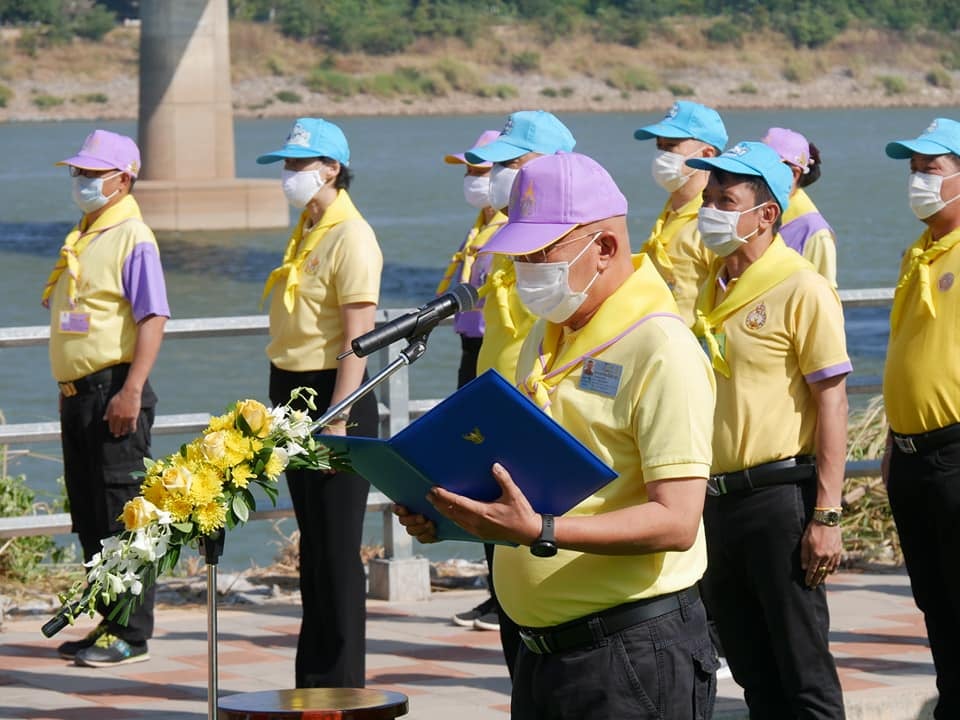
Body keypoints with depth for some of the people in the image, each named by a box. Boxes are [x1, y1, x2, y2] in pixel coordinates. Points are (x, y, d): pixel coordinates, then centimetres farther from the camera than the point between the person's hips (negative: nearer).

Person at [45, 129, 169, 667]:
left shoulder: (133, 238, -11)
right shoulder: (82, 238, 17)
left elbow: (153, 319, -18)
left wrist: (131, 390, -25)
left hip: (113, 391, -9)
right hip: (78, 394, 9)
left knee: (121, 515, -6)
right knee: (89, 516, 12)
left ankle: (131, 634, -2)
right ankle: (109, 624, 20)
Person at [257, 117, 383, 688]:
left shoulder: (351, 237, -14)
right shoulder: (306, 231, 14)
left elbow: (358, 340, -19)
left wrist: (337, 421, -23)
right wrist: (283, 401, 18)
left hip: (333, 395, -9)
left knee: (337, 550, -4)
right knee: (313, 544, 15)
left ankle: (343, 686, 1)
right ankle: (313, 679, 23)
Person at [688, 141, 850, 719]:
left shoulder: (802, 290, -10)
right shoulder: (712, 291, 12)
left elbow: (832, 401, -13)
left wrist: (826, 517, -19)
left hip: (779, 497, -7)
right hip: (718, 499, 7)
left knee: (803, 672, -3)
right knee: (752, 669, 14)